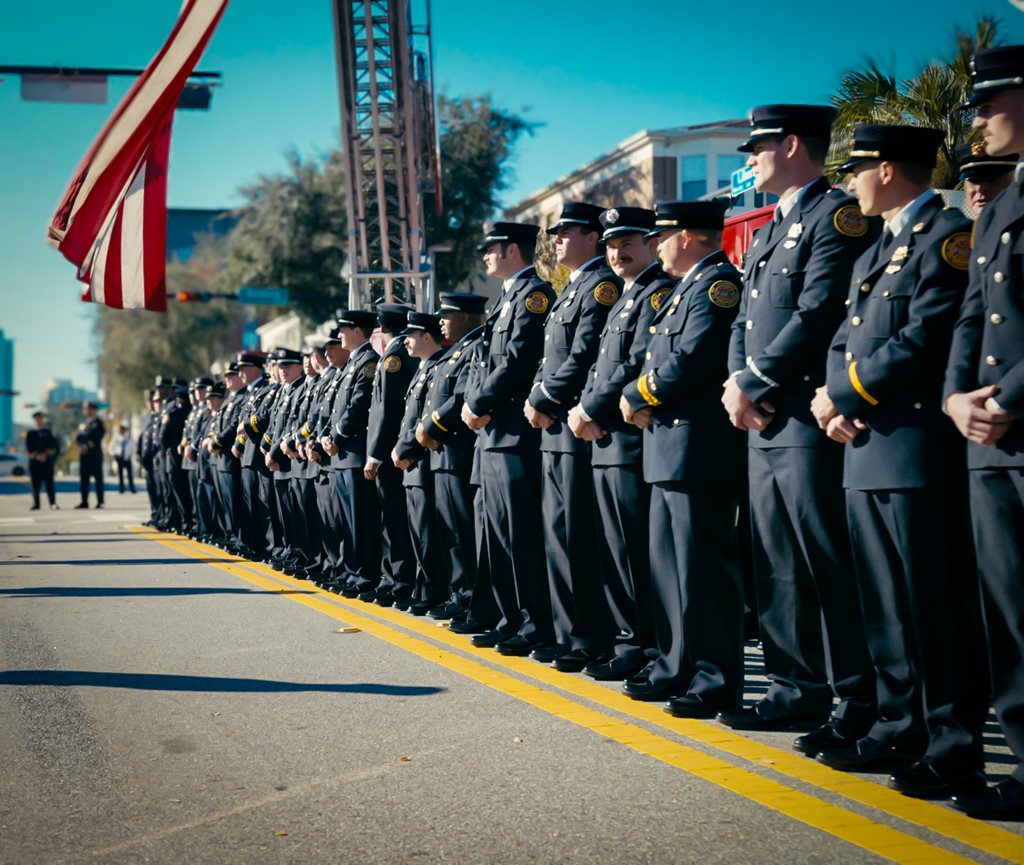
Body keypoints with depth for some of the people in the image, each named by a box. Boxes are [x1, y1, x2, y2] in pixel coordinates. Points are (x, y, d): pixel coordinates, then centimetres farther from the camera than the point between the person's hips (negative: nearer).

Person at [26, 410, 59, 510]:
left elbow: (51, 445, 3)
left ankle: (53, 503, -9)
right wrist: (37, 456, -11)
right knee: (35, 483, -1)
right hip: (34, 460, 0)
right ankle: (36, 504, 3)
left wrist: (45, 454, -11)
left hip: (47, 460, 0)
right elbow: (29, 447, 1)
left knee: (49, 482, -5)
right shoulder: (30, 433, 10)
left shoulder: (48, 432, 12)